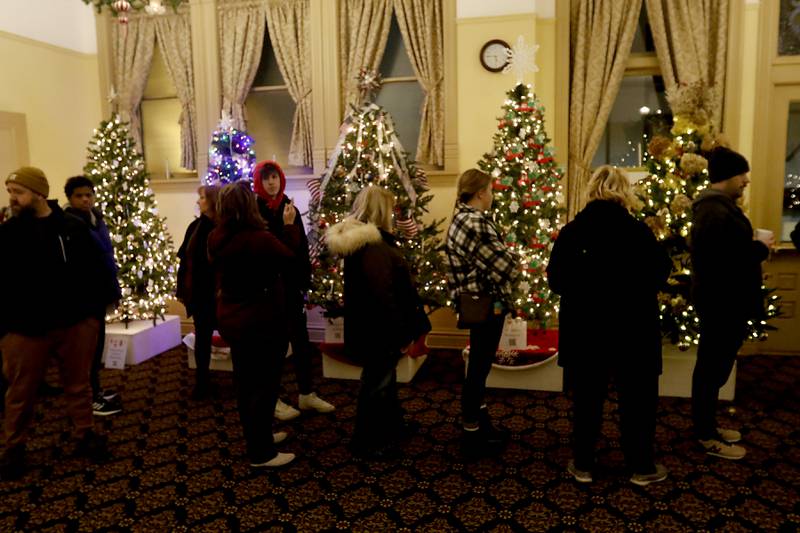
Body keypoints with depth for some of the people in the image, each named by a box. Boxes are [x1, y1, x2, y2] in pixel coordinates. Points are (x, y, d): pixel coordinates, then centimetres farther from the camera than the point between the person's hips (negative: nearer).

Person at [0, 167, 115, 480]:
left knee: (79, 385, 14)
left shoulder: (73, 227, -2)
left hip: (75, 324, 0)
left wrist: (94, 308, -1)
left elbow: (97, 269, 2)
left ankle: (86, 436, 29)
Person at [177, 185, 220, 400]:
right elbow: (185, 259, 7)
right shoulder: (196, 226, 6)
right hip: (198, 292, 5)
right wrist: (182, 288, 4)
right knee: (202, 336, 11)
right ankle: (202, 382, 22)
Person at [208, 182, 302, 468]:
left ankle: (257, 437, 36)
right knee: (264, 384, 4)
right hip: (262, 321, -8)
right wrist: (290, 225, 2)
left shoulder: (216, 238, -2)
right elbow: (290, 258, -10)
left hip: (230, 318, 8)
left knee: (245, 382, 19)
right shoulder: (260, 239, -25)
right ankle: (261, 453, 14)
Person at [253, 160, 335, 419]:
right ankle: (273, 400, 19)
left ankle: (306, 394, 23)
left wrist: (305, 280, 1)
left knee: (301, 338, 10)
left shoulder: (290, 208, 7)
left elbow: (302, 247, 7)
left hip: (291, 283, 5)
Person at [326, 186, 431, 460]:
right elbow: (383, 294, -29)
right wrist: (402, 332, -20)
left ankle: (392, 427, 41)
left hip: (370, 325, 10)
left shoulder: (356, 240, 8)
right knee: (377, 383, 5)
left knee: (384, 377, 23)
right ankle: (367, 442, 22)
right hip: (379, 329, -10)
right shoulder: (373, 246, -25)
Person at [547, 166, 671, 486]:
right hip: (632, 328, -2)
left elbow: (555, 281, -3)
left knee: (587, 396, 14)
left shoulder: (570, 232, -8)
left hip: (583, 329, 2)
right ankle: (641, 466, 27)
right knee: (637, 397, 14)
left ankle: (583, 464, 24)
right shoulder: (638, 231, -14)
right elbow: (661, 273, -2)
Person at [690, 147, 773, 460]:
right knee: (712, 368, 0)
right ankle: (707, 437, 13)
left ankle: (706, 426, 31)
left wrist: (754, 248, 3)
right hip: (720, 303, -11)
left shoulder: (716, 206, 14)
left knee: (713, 367, 18)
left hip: (723, 301, 11)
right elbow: (724, 261, -29)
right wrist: (760, 248, -16)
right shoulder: (715, 213, -21)